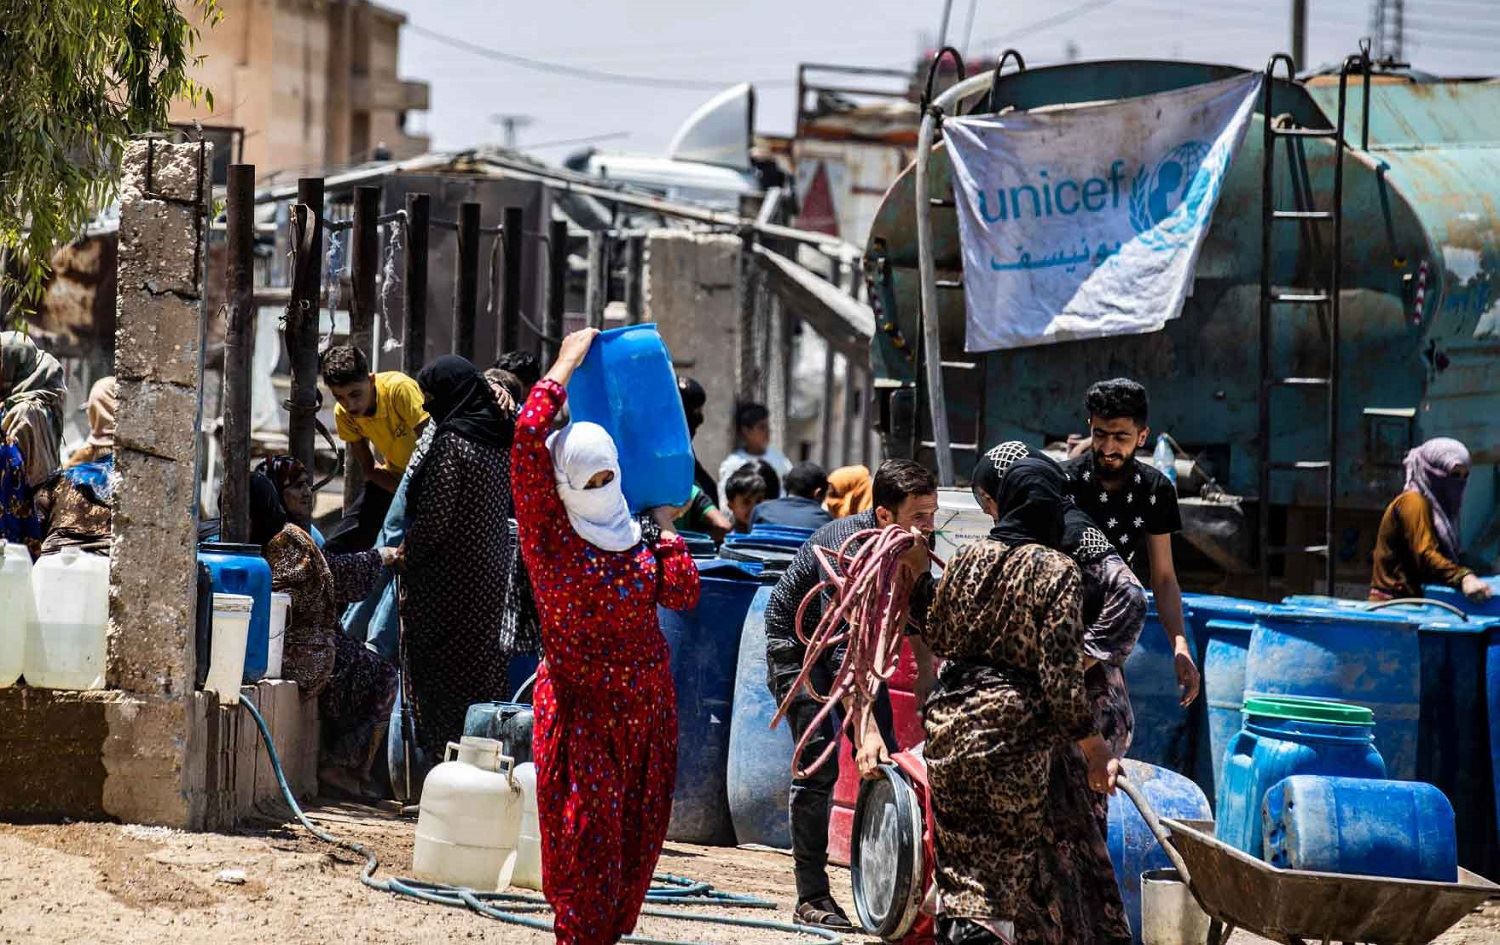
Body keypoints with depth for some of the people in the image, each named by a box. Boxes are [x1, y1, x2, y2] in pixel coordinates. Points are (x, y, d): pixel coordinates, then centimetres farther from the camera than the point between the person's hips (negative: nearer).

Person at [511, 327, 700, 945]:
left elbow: (683, 595, -1)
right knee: (585, 824, -9)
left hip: (646, 704, 5)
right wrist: (566, 365, -7)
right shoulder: (546, 529, -5)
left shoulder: (635, 537, 8)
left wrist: (665, 528, 2)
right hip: (580, 702, -5)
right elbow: (528, 436, -15)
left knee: (636, 833, 7)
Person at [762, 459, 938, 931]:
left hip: (850, 637, 6)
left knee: (886, 762, -3)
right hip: (797, 642, -6)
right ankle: (812, 897, -12)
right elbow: (844, 650, -43)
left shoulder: (917, 551, -15)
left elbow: (922, 632, -3)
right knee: (818, 764, -16)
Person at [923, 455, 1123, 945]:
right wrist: (1094, 747, -7)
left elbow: (936, 637, 19)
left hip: (949, 720, 5)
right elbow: (1060, 671, -13)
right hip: (1013, 730, -5)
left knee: (961, 856, 12)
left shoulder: (967, 558, 6)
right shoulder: (1056, 571, -8)